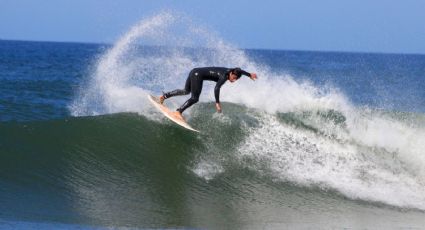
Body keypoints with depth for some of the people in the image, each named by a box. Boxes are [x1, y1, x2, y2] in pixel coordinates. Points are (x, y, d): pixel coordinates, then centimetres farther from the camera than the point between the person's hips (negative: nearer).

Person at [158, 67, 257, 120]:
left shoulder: (230, 71, 5)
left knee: (186, 91, 26)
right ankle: (178, 112, -22)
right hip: (197, 75, -9)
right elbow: (216, 88, -33)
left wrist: (249, 74, 42)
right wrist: (217, 103, -34)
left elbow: (239, 71, 27)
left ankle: (165, 96, 27)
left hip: (195, 72, 9)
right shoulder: (224, 76, -20)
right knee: (194, 98, -14)